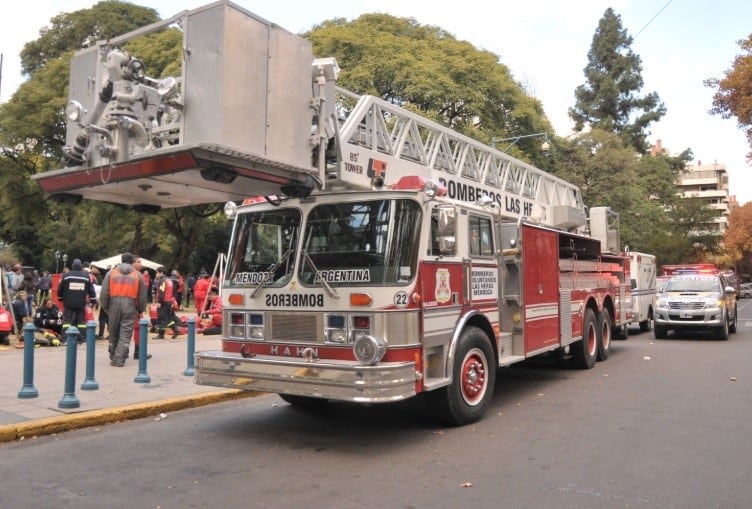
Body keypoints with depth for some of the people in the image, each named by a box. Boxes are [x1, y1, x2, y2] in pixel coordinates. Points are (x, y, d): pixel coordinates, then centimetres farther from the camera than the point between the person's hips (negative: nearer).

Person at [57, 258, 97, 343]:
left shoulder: (66, 275, -3)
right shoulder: (86, 276, 2)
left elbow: (60, 289, 4)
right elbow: (91, 290, 6)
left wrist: (60, 298, 20)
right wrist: (93, 300, 13)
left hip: (68, 303, -1)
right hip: (81, 304, 1)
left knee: (67, 319, 2)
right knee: (81, 320, 9)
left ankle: (65, 338, -4)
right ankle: (81, 338, 9)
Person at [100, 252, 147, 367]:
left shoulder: (111, 273, 9)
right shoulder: (138, 275, 7)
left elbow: (104, 292, 4)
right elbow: (142, 296, 7)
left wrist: (105, 307, 12)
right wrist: (141, 310, 16)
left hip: (114, 305, 2)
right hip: (130, 306, -2)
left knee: (113, 333, 14)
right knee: (125, 334, 0)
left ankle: (113, 358, 24)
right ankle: (119, 360, -6)